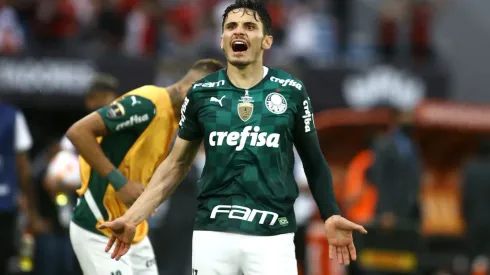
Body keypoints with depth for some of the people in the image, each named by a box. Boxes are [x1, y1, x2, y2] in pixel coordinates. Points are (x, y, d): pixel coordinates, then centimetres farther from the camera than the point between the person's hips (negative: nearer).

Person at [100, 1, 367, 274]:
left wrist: (331, 216, -4)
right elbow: (176, 164, 13)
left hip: (272, 236, -1)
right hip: (213, 233, 1)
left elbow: (314, 162, 10)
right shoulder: (202, 93, 6)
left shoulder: (291, 92, 2)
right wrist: (132, 219, 6)